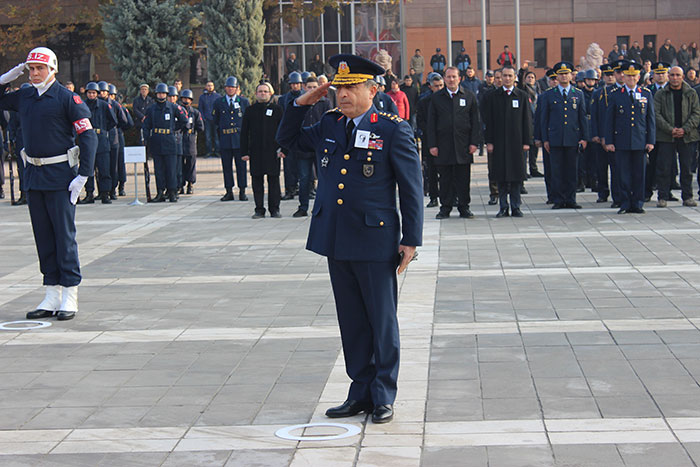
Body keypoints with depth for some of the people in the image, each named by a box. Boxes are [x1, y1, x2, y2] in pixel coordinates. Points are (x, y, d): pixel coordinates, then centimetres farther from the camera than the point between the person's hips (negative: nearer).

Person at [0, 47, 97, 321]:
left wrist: (83, 175, -15)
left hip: (60, 175, -6)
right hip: (33, 175, 6)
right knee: (43, 236, 8)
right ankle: (52, 297, 15)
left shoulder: (66, 98, -8)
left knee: (64, 236, -3)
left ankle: (70, 297, 3)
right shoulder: (23, 97, 9)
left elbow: (88, 136, -10)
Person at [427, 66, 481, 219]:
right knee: (445, 179, 3)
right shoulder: (436, 98, 7)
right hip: (443, 146, 0)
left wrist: (474, 142, -3)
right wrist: (432, 145, -3)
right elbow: (431, 123, 5)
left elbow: (475, 121, 6)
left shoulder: (469, 96, 7)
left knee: (463, 179, 2)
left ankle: (464, 207, 11)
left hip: (463, 145, 0)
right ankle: (445, 208, 11)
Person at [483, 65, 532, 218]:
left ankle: (515, 207, 8)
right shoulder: (493, 96, 6)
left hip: (517, 142, 0)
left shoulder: (522, 96, 6)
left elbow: (527, 120, 5)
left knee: (516, 176, 1)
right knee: (501, 176, 2)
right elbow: (488, 121, 4)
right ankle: (503, 207, 9)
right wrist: (489, 141, -3)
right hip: (499, 142, 0)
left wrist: (527, 141, -1)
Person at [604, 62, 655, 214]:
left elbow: (651, 120, 9)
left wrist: (651, 141, 2)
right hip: (621, 142, -1)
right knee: (624, 174, 0)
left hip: (640, 142, 1)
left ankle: (637, 204, 10)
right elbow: (609, 120, 5)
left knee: (639, 174, 3)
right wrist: (609, 142, -1)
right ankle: (625, 204, 8)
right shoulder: (615, 95, 4)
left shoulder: (646, 94, 9)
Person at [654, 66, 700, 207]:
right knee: (664, 168, -3)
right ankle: (663, 197, 4)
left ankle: (687, 197, 12)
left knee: (687, 168, 3)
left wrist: (684, 129, -11)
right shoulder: (660, 94, 6)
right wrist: (670, 129, -12)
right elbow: (656, 114, -1)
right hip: (666, 137, -1)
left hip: (687, 136, 1)